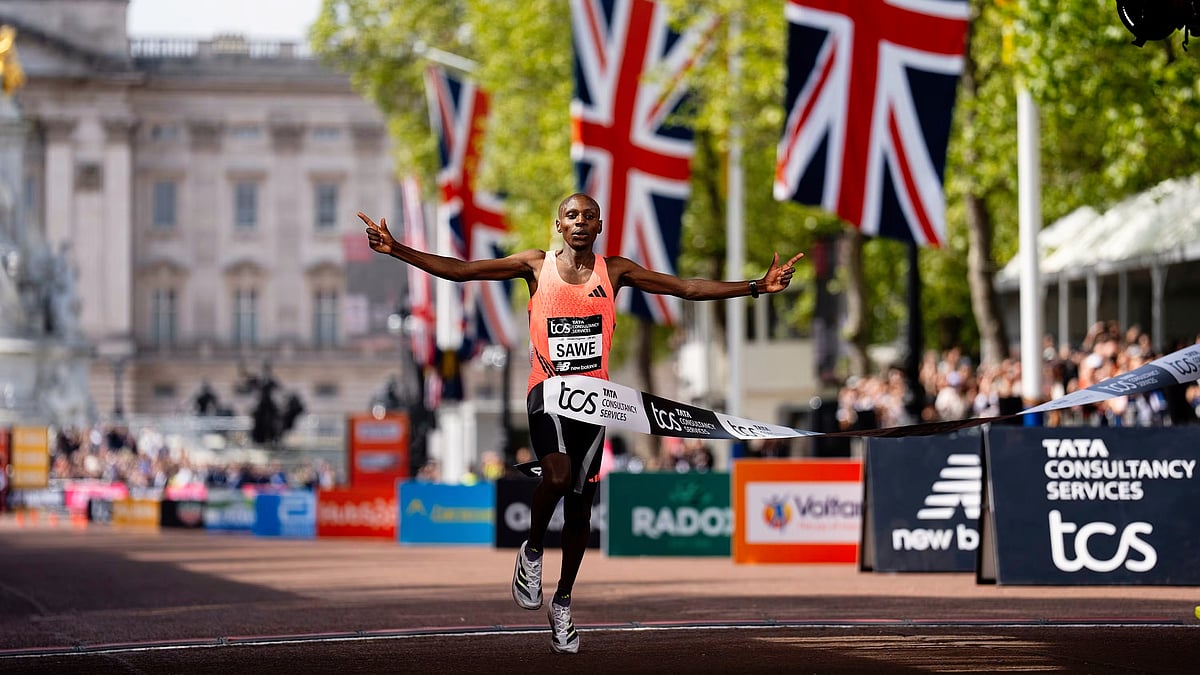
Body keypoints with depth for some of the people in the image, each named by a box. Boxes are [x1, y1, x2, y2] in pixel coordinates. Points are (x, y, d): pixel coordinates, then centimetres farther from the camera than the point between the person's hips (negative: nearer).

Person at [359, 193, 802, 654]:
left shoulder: (615, 271, 7)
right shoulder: (537, 266, 2)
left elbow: (687, 288, 6)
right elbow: (461, 270, -2)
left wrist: (757, 287, 0)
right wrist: (397, 251, -12)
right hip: (547, 390, -3)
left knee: (580, 500, 6)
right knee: (559, 475, -28)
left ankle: (562, 603, 22)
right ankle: (532, 551, 0)